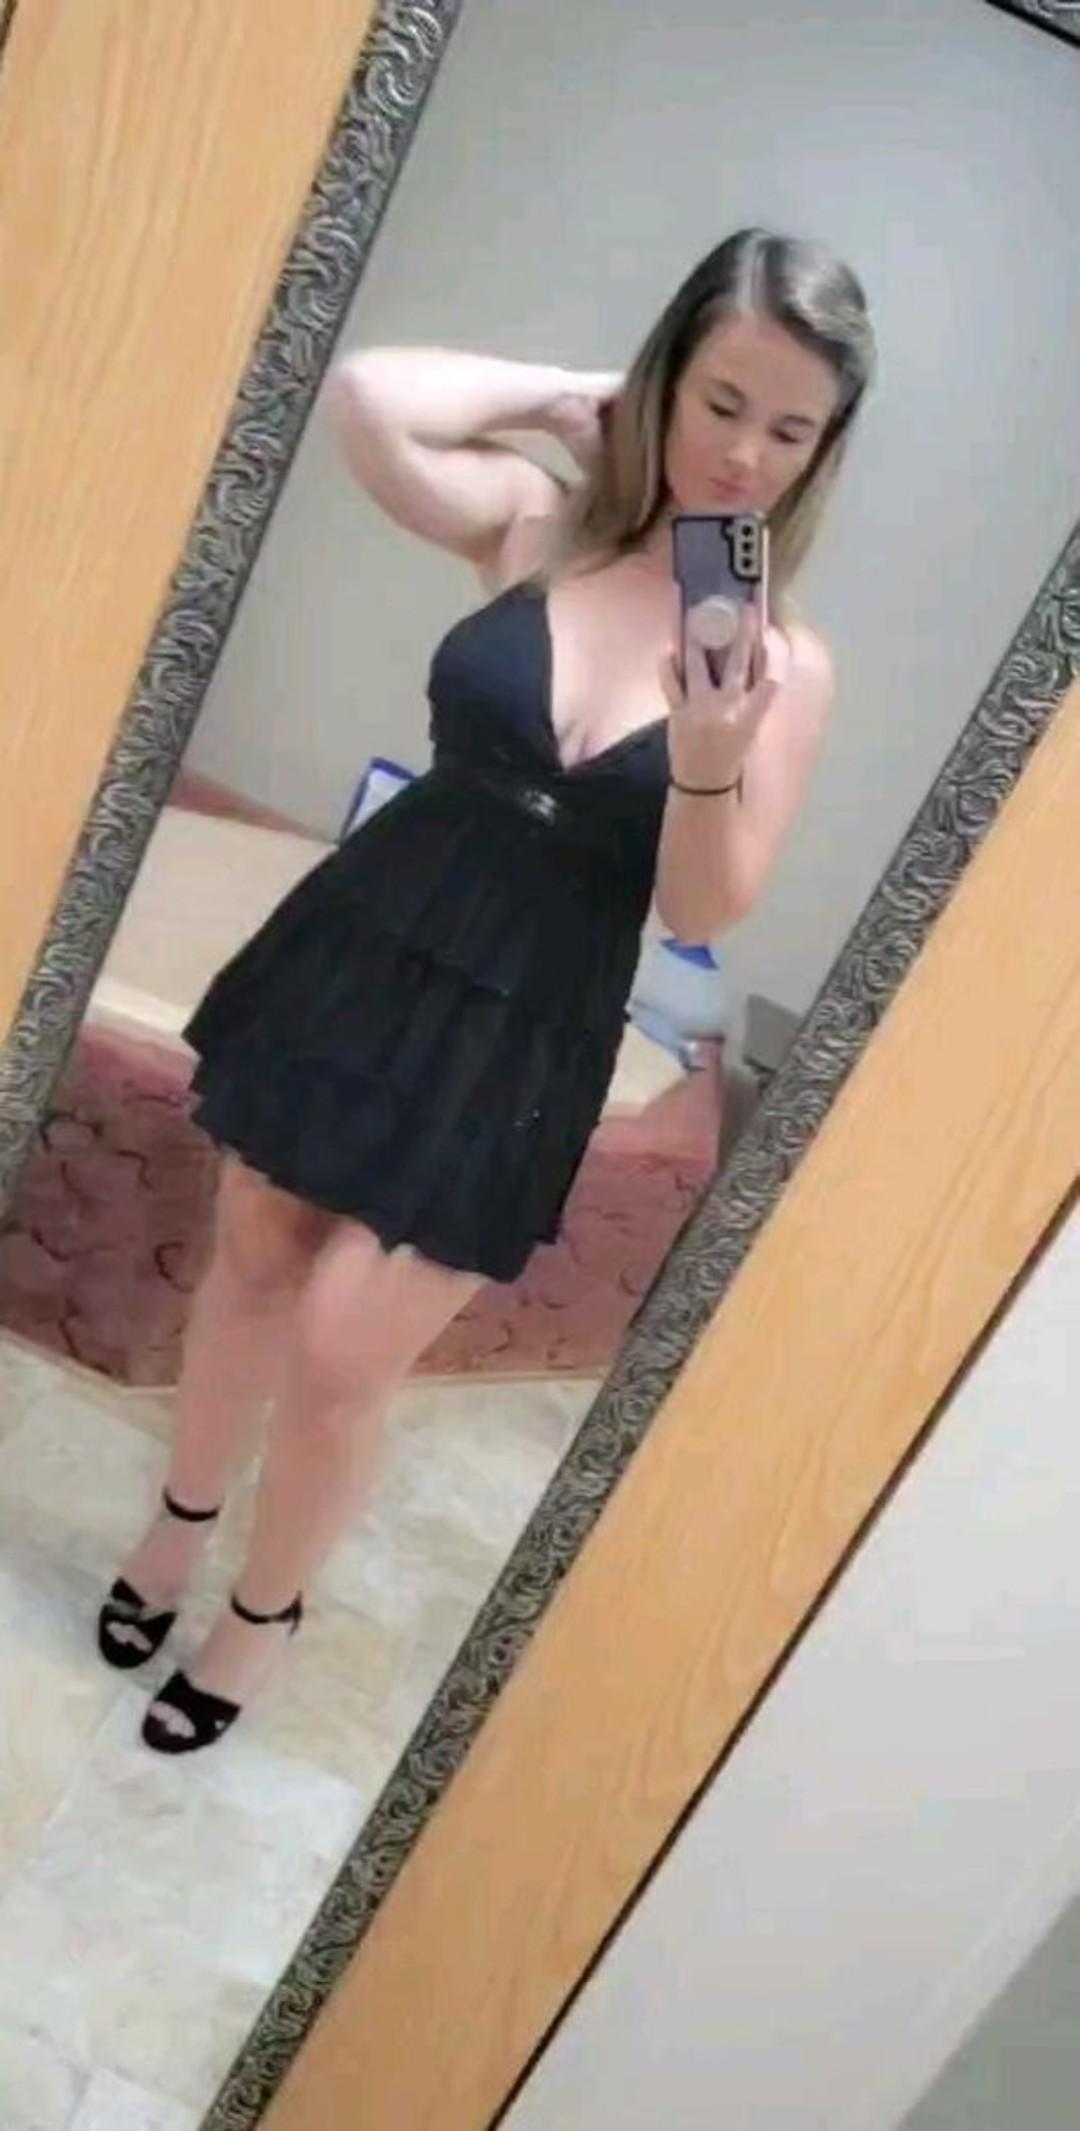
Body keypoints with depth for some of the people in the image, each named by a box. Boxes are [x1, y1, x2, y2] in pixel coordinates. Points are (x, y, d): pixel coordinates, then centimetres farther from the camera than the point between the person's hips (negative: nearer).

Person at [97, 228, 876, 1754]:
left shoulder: (787, 661, -7)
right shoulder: (538, 521, -4)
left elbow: (703, 912, -8)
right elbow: (369, 398, -20)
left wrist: (712, 757, -26)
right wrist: (568, 396, -9)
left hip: (523, 1047, -2)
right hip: (364, 955, 3)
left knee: (339, 1354, 2)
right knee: (254, 1259, 17)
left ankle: (266, 1611, 32)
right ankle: (183, 1520, 46)